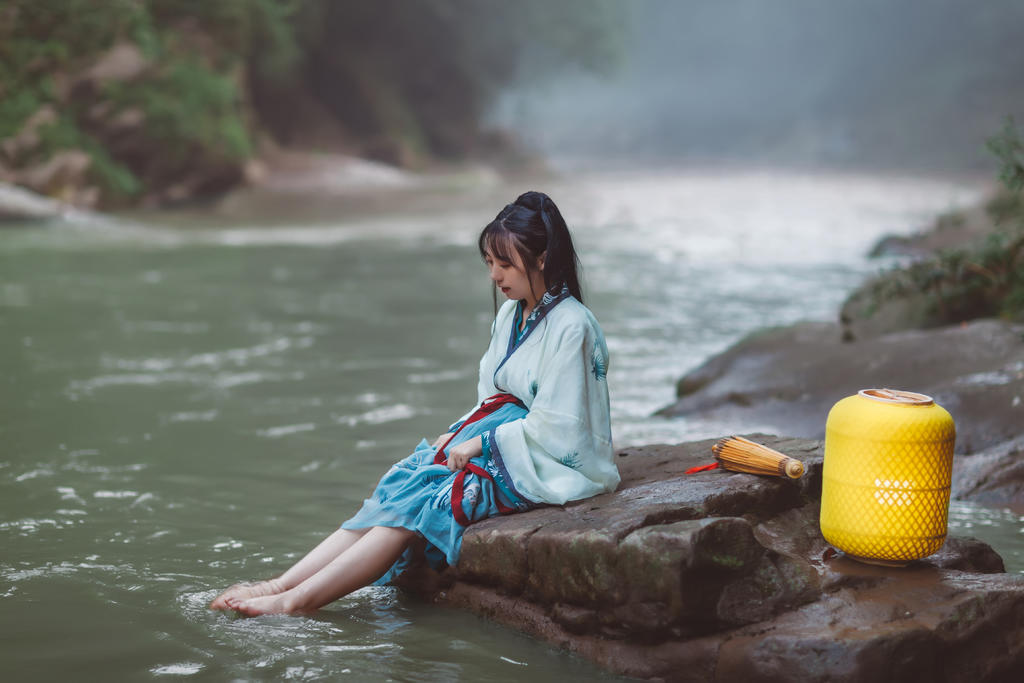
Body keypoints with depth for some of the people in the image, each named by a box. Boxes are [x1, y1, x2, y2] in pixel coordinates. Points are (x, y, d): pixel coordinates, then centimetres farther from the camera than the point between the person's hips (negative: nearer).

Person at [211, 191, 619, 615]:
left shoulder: (571, 327, -15)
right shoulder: (510, 315, 12)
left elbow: (556, 427, -17)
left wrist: (481, 443, -13)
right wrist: (459, 434, 0)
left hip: (549, 465, -8)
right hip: (498, 443, 8)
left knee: (422, 501, -22)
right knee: (401, 484, -12)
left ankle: (297, 601, -23)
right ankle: (281, 585, -20)